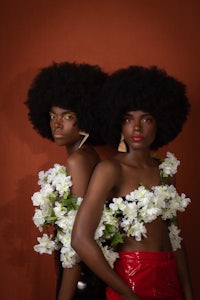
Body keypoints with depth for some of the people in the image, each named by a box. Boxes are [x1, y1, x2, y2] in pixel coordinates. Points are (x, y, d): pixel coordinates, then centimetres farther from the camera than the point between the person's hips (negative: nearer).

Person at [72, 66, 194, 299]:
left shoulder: (166, 170, 6)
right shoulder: (110, 170, -12)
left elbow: (174, 236, 10)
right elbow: (81, 239, -20)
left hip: (171, 279, 6)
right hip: (132, 280, -6)